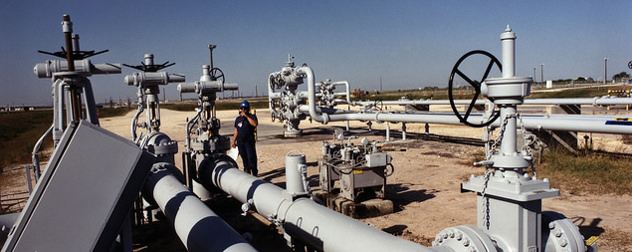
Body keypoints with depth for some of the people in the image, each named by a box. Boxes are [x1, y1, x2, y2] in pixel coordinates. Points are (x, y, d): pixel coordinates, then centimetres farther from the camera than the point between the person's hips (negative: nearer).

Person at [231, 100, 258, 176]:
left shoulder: (252, 117, -4)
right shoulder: (238, 119, 13)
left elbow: (255, 124, -26)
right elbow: (236, 131, 19)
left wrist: (246, 116, -24)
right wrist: (233, 141, 16)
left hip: (249, 141, -5)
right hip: (240, 142, 5)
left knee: (251, 157, -6)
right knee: (244, 158, 12)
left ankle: (254, 173, 2)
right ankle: (247, 172, 23)